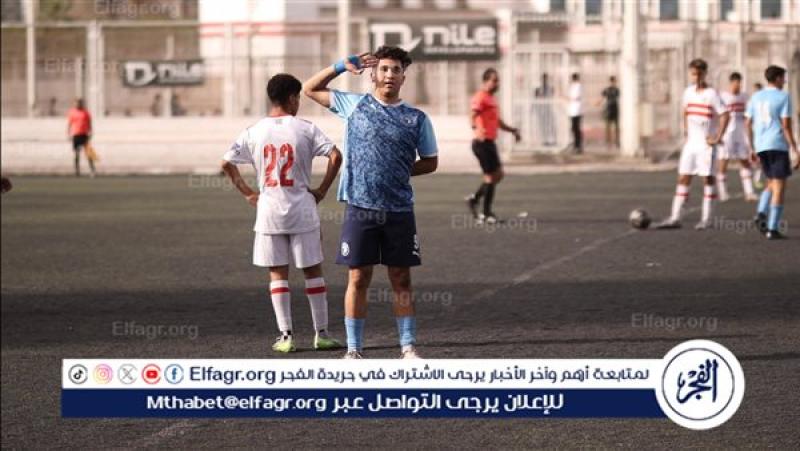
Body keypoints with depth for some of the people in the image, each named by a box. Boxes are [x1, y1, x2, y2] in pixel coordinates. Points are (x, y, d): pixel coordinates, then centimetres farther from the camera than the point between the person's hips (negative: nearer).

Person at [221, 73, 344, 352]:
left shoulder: (254, 132, 1)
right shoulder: (305, 129, -5)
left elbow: (226, 163, 1)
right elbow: (335, 156, -14)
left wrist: (247, 193, 8)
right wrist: (322, 190, -4)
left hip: (268, 212, 2)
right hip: (302, 211, -2)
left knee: (278, 274, 7)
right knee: (313, 271, 8)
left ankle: (285, 335, 5)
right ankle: (321, 333, 10)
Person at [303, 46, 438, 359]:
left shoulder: (416, 118, 5)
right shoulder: (354, 105, 5)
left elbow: (430, 162, 13)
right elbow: (310, 89, 13)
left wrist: (400, 172, -1)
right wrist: (342, 66, 1)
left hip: (399, 210, 1)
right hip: (360, 207, -1)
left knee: (401, 279, 5)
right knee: (358, 278, 2)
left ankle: (408, 347, 11)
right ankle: (354, 349, 8)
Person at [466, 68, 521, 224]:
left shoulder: (491, 99, 19)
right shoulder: (481, 98, -13)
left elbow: (498, 122, 31)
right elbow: (473, 116, -29)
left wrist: (512, 130, 22)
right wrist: (476, 129, -48)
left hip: (490, 142, 10)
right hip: (482, 142, -10)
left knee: (498, 174, 13)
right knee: (491, 177, -6)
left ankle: (474, 199, 22)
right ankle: (487, 213, 1)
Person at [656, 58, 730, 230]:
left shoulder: (712, 94, -10)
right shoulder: (688, 92, 8)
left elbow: (724, 115, -12)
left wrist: (717, 138, -14)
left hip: (706, 144, -6)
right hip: (691, 143, 6)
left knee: (708, 178, -1)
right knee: (683, 178, 3)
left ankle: (706, 219, 3)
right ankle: (675, 218, 2)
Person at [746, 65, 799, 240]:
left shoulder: (756, 97, 11)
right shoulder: (783, 97, -6)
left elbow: (748, 124, 11)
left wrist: (752, 148, 19)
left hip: (761, 147, 6)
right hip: (778, 146, -6)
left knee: (771, 183, 21)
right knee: (779, 187, -1)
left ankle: (761, 213, -2)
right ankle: (772, 229, -7)